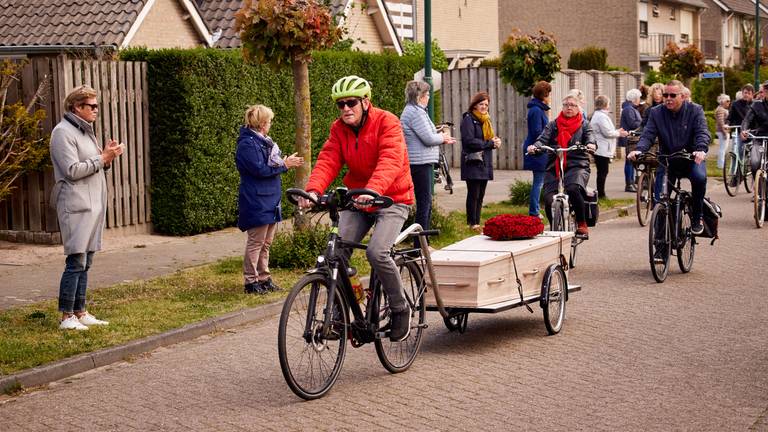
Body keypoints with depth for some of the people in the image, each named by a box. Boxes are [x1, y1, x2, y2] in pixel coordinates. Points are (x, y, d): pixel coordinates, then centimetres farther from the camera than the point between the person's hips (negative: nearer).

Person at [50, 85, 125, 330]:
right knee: (76, 262, -9)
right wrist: (102, 158, -12)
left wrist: (107, 158, 4)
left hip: (93, 205, 9)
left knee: (85, 263, 10)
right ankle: (67, 317, -4)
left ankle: (80, 312, 16)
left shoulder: (85, 131, 19)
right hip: (76, 206, -9)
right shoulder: (63, 133, -9)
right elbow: (72, 170, -16)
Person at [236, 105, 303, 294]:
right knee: (256, 242, -5)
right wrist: (284, 165, -15)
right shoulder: (248, 144, -14)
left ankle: (263, 277, 20)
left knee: (266, 242, 13)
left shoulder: (262, 141, 17)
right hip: (256, 202, -10)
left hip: (269, 199, 10)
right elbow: (259, 170, -21)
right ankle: (251, 282, 1)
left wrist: (285, 163, 4)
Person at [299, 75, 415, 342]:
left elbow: (390, 162, -30)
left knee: (377, 252, -25)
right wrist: (313, 190, -31)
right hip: (356, 200, 5)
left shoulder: (387, 122, -15)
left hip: (391, 199, -5)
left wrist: (372, 190, -48)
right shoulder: (338, 129, 2)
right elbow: (328, 161, -11)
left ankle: (400, 309, -2)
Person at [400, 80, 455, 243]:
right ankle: (420, 246, -4)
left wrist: (442, 139, 18)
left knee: (426, 204, 16)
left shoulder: (411, 110, 18)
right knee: (424, 204, -7)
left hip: (421, 163, 11)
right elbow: (428, 139, -19)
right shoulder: (416, 112, -16)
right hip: (420, 163, -11)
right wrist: (442, 137, -1)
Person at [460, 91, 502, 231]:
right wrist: (490, 143, -15)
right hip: (473, 163, -8)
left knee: (480, 196, 8)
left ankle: (476, 223, 13)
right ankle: (472, 224, -1)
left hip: (485, 163, 8)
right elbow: (469, 141, -16)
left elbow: (491, 138, 22)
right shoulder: (468, 119, -7)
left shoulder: (486, 119, 19)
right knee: (473, 194, -6)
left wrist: (495, 141, -2)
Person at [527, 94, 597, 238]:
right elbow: (543, 138, 2)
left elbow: (589, 136, -2)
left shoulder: (584, 125, 16)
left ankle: (582, 225, -15)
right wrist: (534, 146, -21)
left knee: (573, 189, -33)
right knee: (549, 199, -16)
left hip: (577, 166, -2)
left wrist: (590, 144, -27)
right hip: (554, 167, 2)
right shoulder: (553, 125, 17)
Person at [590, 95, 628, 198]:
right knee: (603, 172, -6)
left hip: (600, 150, 10)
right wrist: (619, 133, -4)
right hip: (602, 150, -10)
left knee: (602, 172, 11)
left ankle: (601, 193, 14)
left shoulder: (597, 115, 19)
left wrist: (617, 132, 15)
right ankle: (601, 193, -3)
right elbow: (607, 132, -19)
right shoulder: (601, 116, -16)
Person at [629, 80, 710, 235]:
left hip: (691, 158, -2)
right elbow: (648, 134, -9)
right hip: (667, 160, 2)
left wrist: (701, 150, -39)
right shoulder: (656, 113, 0)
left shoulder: (695, 110, -4)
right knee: (659, 199, -13)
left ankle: (696, 218, -13)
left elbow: (703, 133, -16)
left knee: (699, 177, -33)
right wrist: (639, 149, -32)